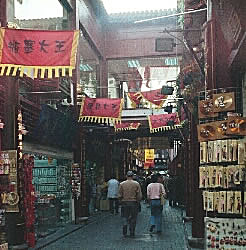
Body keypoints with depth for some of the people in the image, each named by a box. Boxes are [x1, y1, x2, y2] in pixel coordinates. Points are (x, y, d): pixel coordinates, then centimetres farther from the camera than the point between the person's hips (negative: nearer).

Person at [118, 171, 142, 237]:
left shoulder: (122, 184, 0)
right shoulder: (136, 184, -2)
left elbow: (119, 195, -2)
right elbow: (139, 195, -4)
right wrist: (137, 201, 12)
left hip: (124, 202, 1)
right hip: (134, 203, -1)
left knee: (125, 217, 9)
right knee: (133, 219, 9)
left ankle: (125, 232, -7)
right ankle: (132, 233, 10)